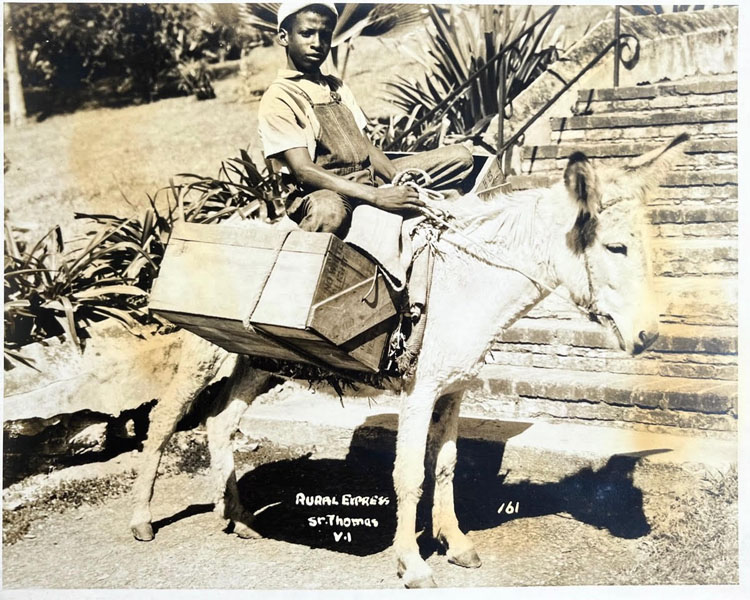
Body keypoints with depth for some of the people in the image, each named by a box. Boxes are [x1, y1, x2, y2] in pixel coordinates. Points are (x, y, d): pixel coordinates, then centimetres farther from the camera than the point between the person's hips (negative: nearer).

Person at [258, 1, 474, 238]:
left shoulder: (337, 86, 18)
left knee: (459, 156, 1)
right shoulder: (278, 98, -7)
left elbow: (365, 145, 14)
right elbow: (303, 170, -19)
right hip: (324, 192, -7)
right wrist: (376, 196, -29)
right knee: (329, 210, -45)